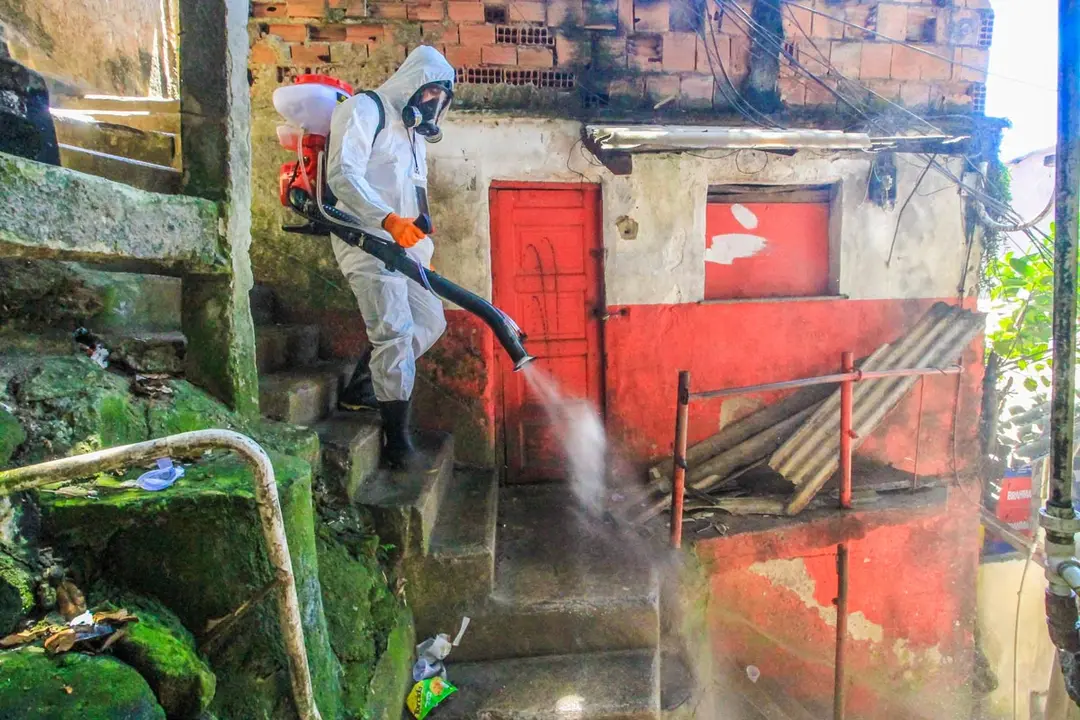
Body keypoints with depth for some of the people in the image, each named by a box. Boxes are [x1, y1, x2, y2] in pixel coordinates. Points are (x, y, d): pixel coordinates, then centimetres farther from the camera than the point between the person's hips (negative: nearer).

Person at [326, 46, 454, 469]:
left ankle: (361, 389, 18)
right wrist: (387, 219, -31)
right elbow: (343, 174, -18)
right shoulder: (364, 109, -3)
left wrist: (423, 248, 22)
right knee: (396, 330, -17)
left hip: (402, 243, 9)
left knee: (430, 321, 8)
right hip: (365, 237, -9)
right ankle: (397, 436, -10)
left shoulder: (414, 132, 25)